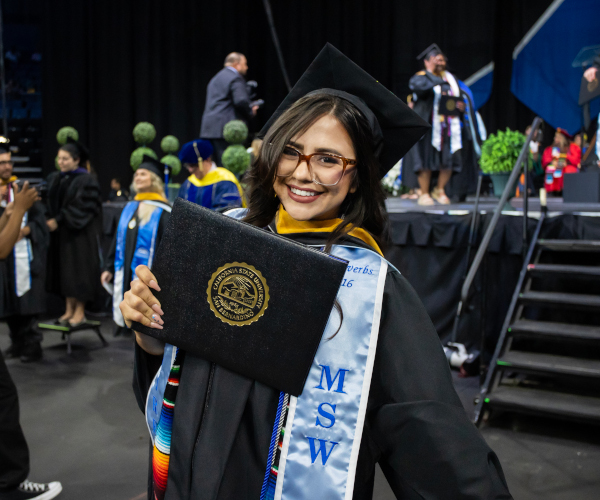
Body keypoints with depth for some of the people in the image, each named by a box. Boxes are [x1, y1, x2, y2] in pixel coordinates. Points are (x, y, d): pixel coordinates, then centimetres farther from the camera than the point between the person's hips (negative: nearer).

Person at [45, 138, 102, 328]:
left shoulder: (86, 181, -10)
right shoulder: (54, 179, 10)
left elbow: (80, 208, -15)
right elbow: (51, 203, 12)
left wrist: (58, 221, -17)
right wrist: (49, 219, -6)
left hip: (79, 234, -6)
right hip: (60, 234, 6)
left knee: (78, 270, -2)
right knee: (65, 271, 9)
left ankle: (80, 312, 6)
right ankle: (69, 310, 17)